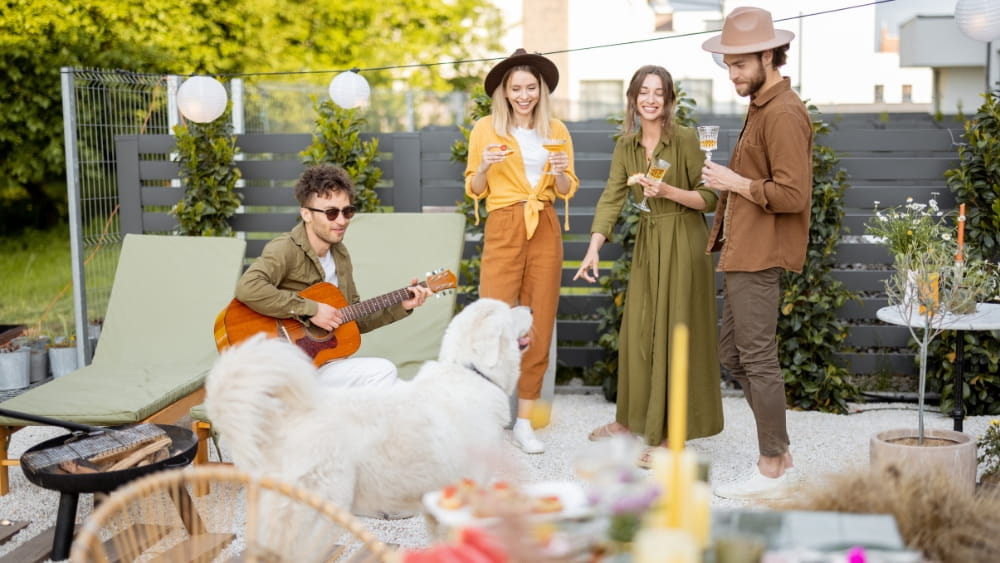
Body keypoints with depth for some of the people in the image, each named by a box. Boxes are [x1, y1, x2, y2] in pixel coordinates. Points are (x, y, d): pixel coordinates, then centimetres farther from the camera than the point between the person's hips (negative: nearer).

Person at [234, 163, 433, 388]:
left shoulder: (340, 254, 12)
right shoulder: (286, 249, -15)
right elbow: (248, 288, -34)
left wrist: (400, 307, 8)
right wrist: (311, 309, -28)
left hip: (331, 363, 8)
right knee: (382, 372, -23)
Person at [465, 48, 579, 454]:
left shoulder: (556, 131, 10)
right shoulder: (485, 129, 3)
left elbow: (566, 192, 12)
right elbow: (474, 190, 6)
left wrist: (561, 172, -9)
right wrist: (484, 167, -13)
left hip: (546, 231, 3)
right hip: (503, 230, -3)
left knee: (539, 329, 3)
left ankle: (525, 421, 10)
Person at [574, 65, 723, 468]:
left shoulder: (685, 139, -12)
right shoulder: (626, 147, 5)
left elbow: (709, 198, -11)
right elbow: (611, 199, -3)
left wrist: (669, 191, -26)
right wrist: (594, 249, -14)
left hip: (683, 244, -6)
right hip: (647, 242, 6)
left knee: (673, 333, -3)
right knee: (638, 332, 13)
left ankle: (670, 434, 6)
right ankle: (636, 420, 28)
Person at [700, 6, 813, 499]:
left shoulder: (784, 114, -16)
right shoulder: (760, 107, 17)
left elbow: (792, 195, -23)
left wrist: (735, 182, -14)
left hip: (760, 259, -11)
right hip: (742, 253, 11)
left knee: (758, 359, -5)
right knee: (732, 353, 15)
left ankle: (771, 469, 5)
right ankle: (779, 452, 23)